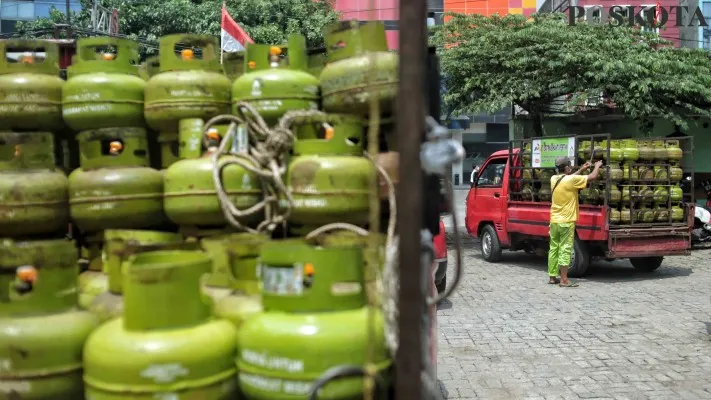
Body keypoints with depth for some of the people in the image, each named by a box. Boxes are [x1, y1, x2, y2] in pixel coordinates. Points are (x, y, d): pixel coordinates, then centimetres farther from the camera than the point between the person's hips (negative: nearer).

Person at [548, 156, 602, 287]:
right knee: (565, 250, -5)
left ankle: (552, 277, 17)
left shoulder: (554, 179, 5)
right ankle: (564, 280, -3)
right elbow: (592, 177, -8)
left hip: (554, 221, 7)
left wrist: (581, 170, 25)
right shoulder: (571, 180, -15)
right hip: (566, 222, -7)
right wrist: (597, 166, 11)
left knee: (553, 249, 11)